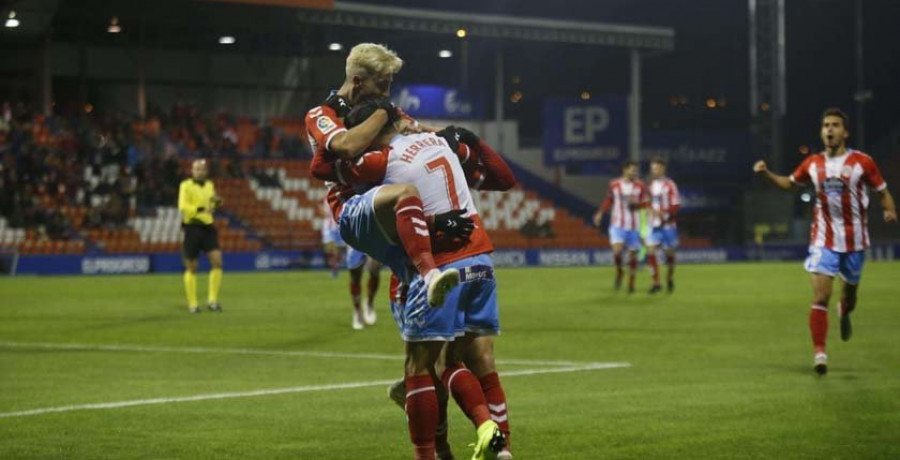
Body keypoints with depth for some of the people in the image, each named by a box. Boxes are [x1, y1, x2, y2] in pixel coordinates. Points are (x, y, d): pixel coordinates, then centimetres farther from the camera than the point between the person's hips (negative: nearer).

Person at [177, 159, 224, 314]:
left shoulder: (209, 185, 12)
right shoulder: (186, 185, -7)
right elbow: (183, 206, -20)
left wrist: (217, 202, 2)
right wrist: (202, 209, -31)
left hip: (207, 227, 5)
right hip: (192, 228, -5)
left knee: (217, 261, -10)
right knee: (191, 268, 3)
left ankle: (213, 300, -3)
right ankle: (192, 304, 13)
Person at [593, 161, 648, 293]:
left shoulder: (640, 186, -1)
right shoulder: (614, 185, -1)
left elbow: (644, 204, 5)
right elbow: (609, 200, 14)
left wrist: (636, 203, -15)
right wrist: (600, 213, 5)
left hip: (634, 226, 1)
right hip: (617, 224, -1)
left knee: (633, 253, 5)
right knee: (617, 251, -19)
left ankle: (631, 281, 21)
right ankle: (619, 272, 11)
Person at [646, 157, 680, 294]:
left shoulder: (670, 185, -8)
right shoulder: (651, 185, 10)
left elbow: (676, 205, -13)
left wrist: (663, 213, -23)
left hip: (667, 225, -4)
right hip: (654, 225, 4)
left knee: (669, 252, 7)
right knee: (651, 251, -10)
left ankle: (670, 277, 32)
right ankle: (656, 283, -5)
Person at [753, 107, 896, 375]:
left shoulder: (862, 162, -7)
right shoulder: (812, 164, 2)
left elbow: (883, 192, -1)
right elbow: (789, 183, 20)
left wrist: (889, 211, -21)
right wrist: (767, 174, 4)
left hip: (854, 240, 0)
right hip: (823, 240, 0)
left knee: (850, 291, 16)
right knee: (820, 297, -13)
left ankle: (845, 314, 54)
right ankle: (819, 353, -10)